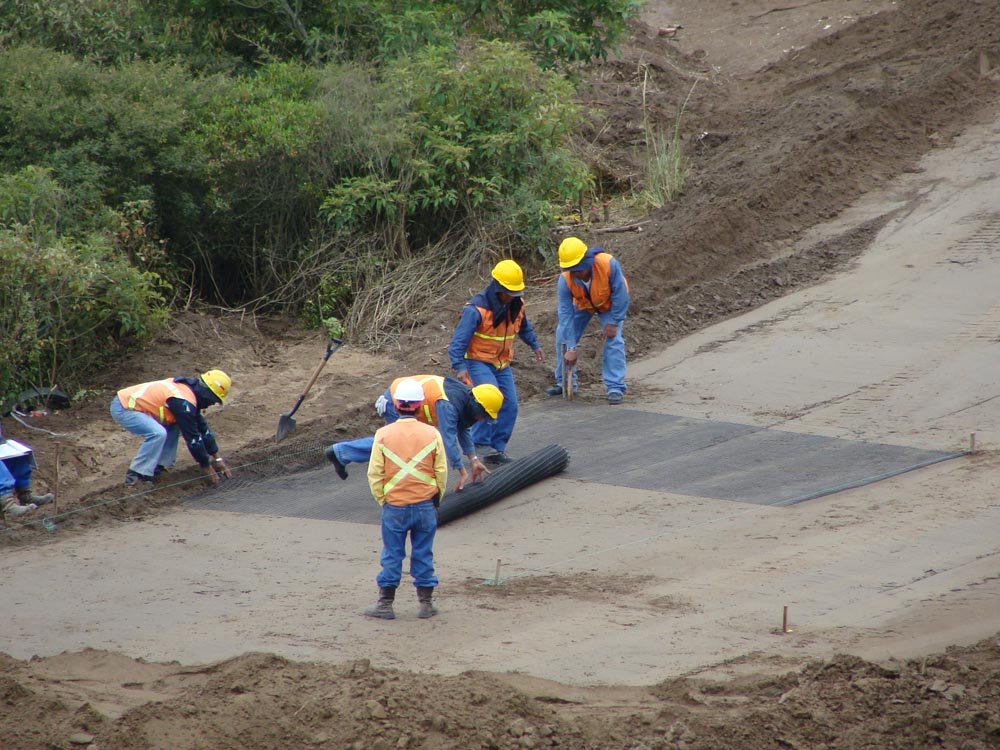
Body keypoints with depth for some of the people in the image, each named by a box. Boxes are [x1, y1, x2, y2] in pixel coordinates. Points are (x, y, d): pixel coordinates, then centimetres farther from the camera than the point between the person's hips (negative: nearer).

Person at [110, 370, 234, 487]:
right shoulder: (184, 403, -21)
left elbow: (203, 428, 18)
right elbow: (193, 438, -16)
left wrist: (217, 459, 21)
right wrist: (207, 468, -6)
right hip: (122, 409, -10)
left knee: (173, 426, 12)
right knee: (158, 433, -26)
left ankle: (159, 466, 11)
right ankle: (134, 476, -20)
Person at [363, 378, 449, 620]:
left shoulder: (383, 435, -9)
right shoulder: (432, 434, -6)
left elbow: (374, 473, -5)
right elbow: (442, 471, 1)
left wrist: (381, 499, 9)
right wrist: (437, 497, 16)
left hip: (394, 506, -1)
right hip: (425, 505, 1)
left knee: (392, 556, 8)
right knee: (423, 555, 11)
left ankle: (385, 604, 12)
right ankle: (426, 603, 15)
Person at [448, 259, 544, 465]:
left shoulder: (516, 304, -1)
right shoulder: (477, 309, -24)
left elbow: (523, 326, 24)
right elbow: (459, 340, -25)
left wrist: (535, 345, 25)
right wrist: (460, 367, -35)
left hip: (502, 363, 7)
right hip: (479, 362, -7)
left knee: (510, 406, -1)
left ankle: (497, 449, 8)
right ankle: (479, 444, -16)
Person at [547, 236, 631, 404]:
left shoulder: (608, 264, -42)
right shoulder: (565, 279, -34)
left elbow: (620, 294, -28)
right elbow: (566, 314, -30)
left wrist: (613, 322, -25)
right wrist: (571, 348, -30)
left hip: (609, 303, -3)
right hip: (583, 304, 3)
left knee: (613, 340, -17)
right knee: (563, 336, -1)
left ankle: (615, 388, -12)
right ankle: (565, 383, 14)